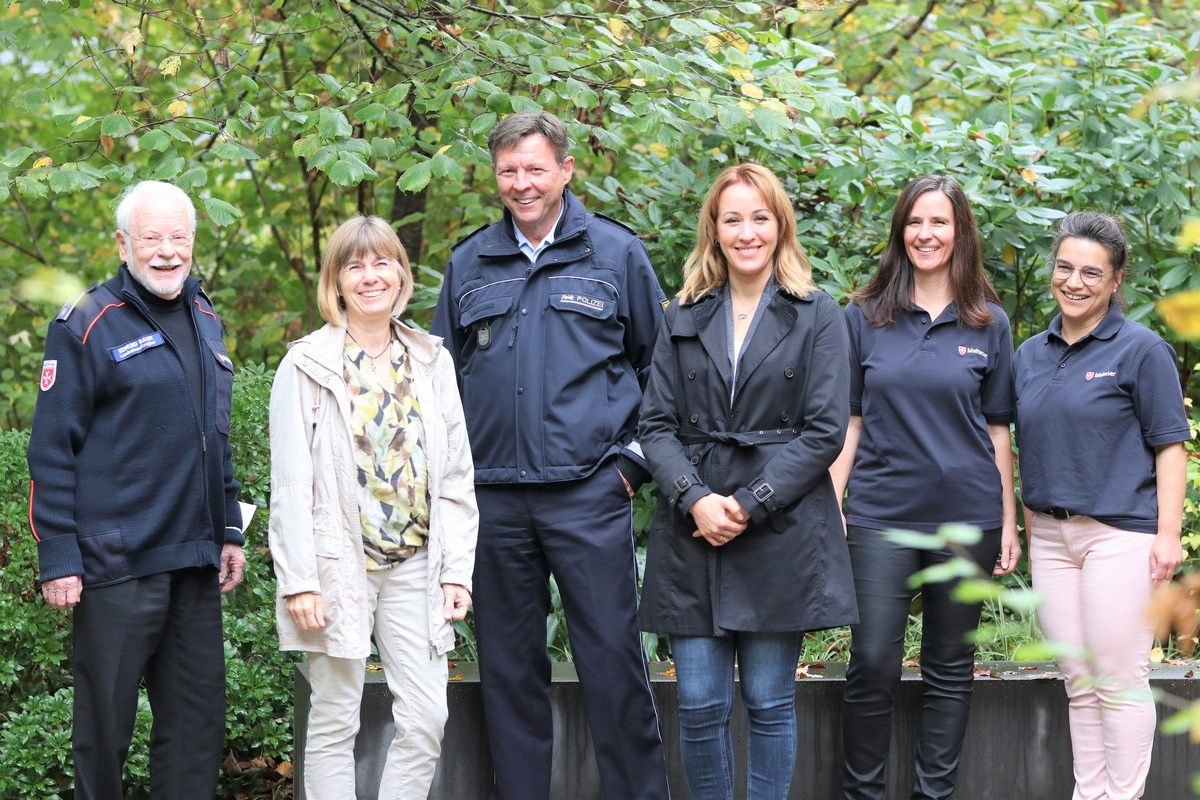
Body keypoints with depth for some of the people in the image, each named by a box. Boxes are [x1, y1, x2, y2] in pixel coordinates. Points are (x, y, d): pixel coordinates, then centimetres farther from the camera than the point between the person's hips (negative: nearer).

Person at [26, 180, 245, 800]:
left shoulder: (204, 320, 14)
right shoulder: (87, 325, -6)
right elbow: (51, 450, -8)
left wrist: (229, 530, 18)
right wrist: (57, 558, -13)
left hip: (195, 563, 6)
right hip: (116, 564, -6)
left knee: (198, 724, 8)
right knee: (104, 725, 2)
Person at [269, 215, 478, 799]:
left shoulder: (431, 362, 11)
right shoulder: (308, 365, 0)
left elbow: (456, 475, 10)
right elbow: (290, 483, -4)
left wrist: (457, 570, 3)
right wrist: (299, 579, -11)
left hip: (415, 565, 3)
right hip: (339, 565, -3)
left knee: (427, 719, -2)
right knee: (335, 722, 2)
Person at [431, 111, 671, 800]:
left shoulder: (616, 253, 4)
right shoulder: (469, 265, 12)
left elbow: (661, 364, 9)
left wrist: (634, 458, 1)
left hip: (589, 492, -3)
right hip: (494, 499, 3)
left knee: (614, 659, -4)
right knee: (509, 666, 8)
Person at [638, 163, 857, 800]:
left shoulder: (817, 317, 3)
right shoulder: (683, 318, 12)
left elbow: (825, 431, -4)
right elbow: (656, 424, 6)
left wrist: (749, 505, -12)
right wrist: (695, 499, -11)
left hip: (781, 532, -2)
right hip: (693, 532, 2)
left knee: (769, 700, 3)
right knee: (700, 704, 0)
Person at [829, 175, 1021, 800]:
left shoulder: (989, 324, 5)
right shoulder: (864, 317, 4)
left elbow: (998, 428, 8)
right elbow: (846, 420, 6)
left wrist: (1009, 523, 5)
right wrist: (830, 505, -1)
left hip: (967, 517, 1)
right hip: (881, 516, -1)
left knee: (950, 670, 7)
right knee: (872, 665, -5)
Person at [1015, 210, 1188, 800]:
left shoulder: (1141, 349, -4)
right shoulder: (1031, 355, 13)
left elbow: (1170, 444, -6)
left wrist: (1168, 533, -12)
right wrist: (1028, 527, 13)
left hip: (1120, 532, -6)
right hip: (1050, 535, 6)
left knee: (1119, 681, -5)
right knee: (1079, 684, 9)